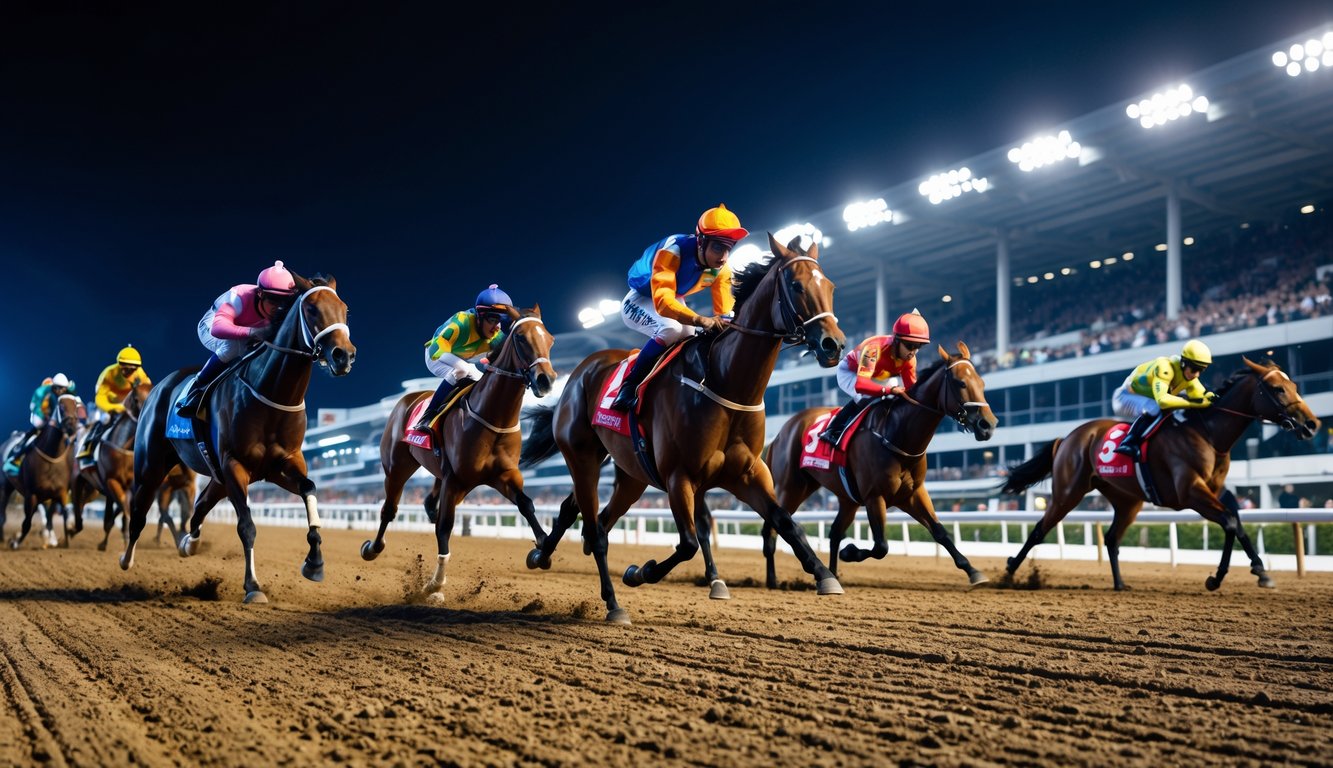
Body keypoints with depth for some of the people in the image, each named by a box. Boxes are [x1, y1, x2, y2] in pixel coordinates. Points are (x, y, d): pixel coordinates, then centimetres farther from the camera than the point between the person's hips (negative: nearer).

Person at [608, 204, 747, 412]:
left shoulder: (721, 269, -17)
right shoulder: (672, 251, -37)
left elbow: (725, 312, -13)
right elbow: (662, 301, -48)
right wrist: (701, 320, -62)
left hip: (674, 302, 7)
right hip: (639, 301, -7)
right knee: (671, 329, -32)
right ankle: (630, 385, -22)